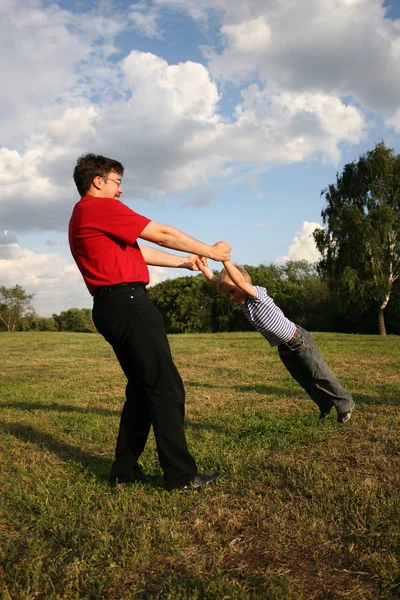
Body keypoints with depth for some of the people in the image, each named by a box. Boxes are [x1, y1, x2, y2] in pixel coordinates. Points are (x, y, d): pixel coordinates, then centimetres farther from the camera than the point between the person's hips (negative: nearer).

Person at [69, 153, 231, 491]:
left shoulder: (83, 216, 24)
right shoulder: (101, 208, -7)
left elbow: (140, 252, 25)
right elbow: (163, 235, -7)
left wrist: (185, 262, 27)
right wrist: (209, 251, 4)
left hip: (111, 308, 10)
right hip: (127, 303, -10)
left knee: (142, 388, 14)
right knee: (167, 388, -7)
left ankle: (125, 471, 19)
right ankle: (181, 475, -2)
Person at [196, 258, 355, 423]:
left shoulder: (258, 294, -23)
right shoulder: (244, 303, -3)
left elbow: (240, 281, -43)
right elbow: (218, 282, -8)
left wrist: (224, 259, -49)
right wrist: (204, 268, -20)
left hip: (299, 340, -8)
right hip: (283, 348, 8)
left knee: (320, 374, 3)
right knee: (304, 380, 16)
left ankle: (345, 402, 21)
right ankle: (326, 405, 35)